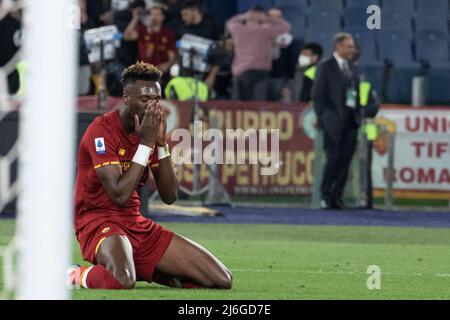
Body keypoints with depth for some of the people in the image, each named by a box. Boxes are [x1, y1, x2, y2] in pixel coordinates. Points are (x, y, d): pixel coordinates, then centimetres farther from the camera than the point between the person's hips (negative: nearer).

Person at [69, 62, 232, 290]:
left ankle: (144, 270, 13)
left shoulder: (150, 129, 8)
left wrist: (161, 142, -7)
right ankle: (77, 276, -8)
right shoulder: (101, 131, -14)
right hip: (99, 221, -7)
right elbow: (120, 195, -24)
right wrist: (146, 143, -20)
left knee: (222, 280, -3)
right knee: (122, 279, -43)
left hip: (137, 224, 7)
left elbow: (169, 196, 4)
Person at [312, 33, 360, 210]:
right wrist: (323, 117, -9)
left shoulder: (352, 69, 17)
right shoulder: (326, 67, -2)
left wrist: (358, 115, 8)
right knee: (333, 158, -8)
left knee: (345, 160, 2)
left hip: (351, 121, 6)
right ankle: (325, 196, 0)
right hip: (334, 121, -6)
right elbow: (318, 95, -4)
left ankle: (336, 197, 7)